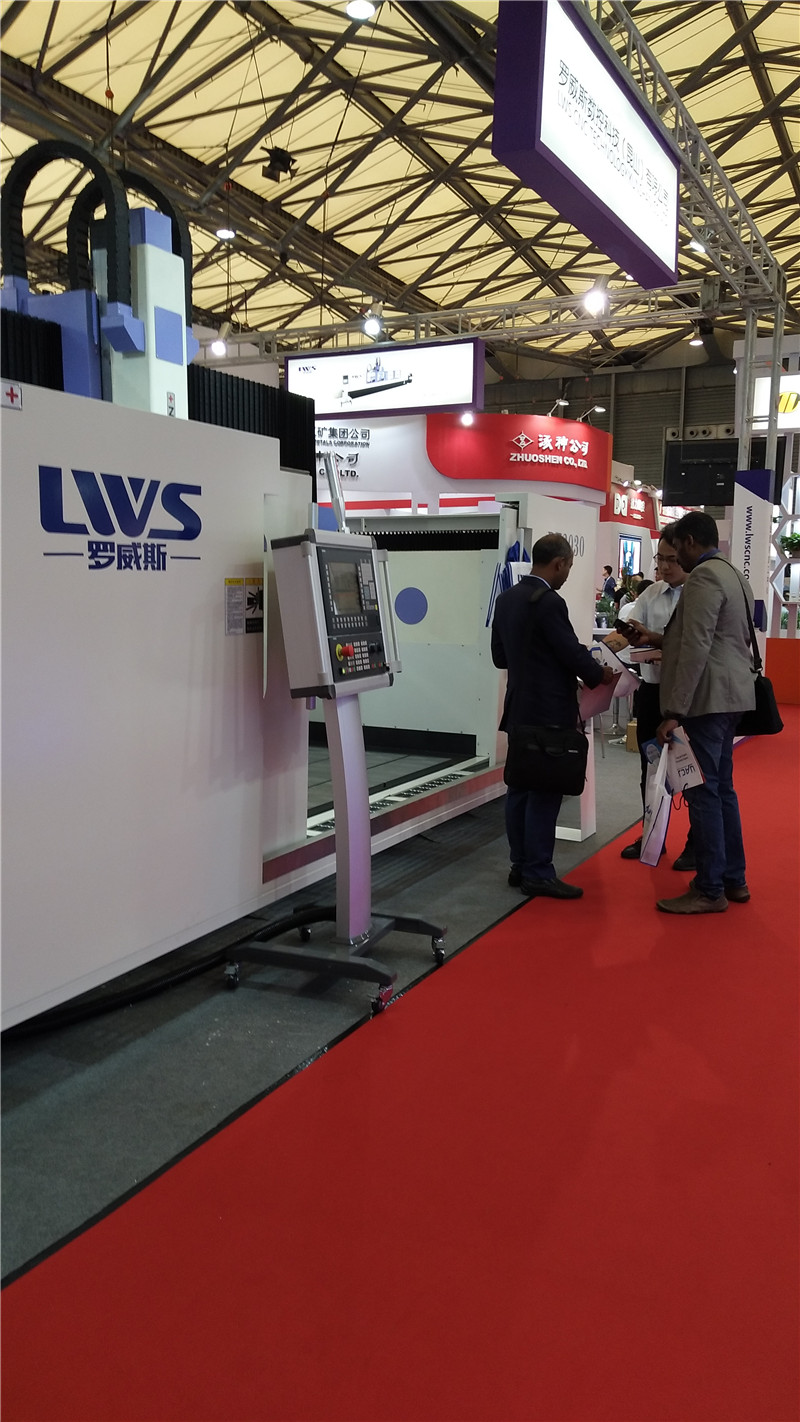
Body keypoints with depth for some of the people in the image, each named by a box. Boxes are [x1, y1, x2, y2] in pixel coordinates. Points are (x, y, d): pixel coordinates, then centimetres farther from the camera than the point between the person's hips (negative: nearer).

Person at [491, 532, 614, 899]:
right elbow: (573, 653, -14)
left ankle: (520, 865, 20)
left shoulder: (506, 599, 8)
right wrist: (601, 674, 4)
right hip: (549, 712, -9)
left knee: (520, 788, 12)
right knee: (545, 793, -3)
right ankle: (537, 873, 2)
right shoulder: (549, 603, -17)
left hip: (519, 710, 9)